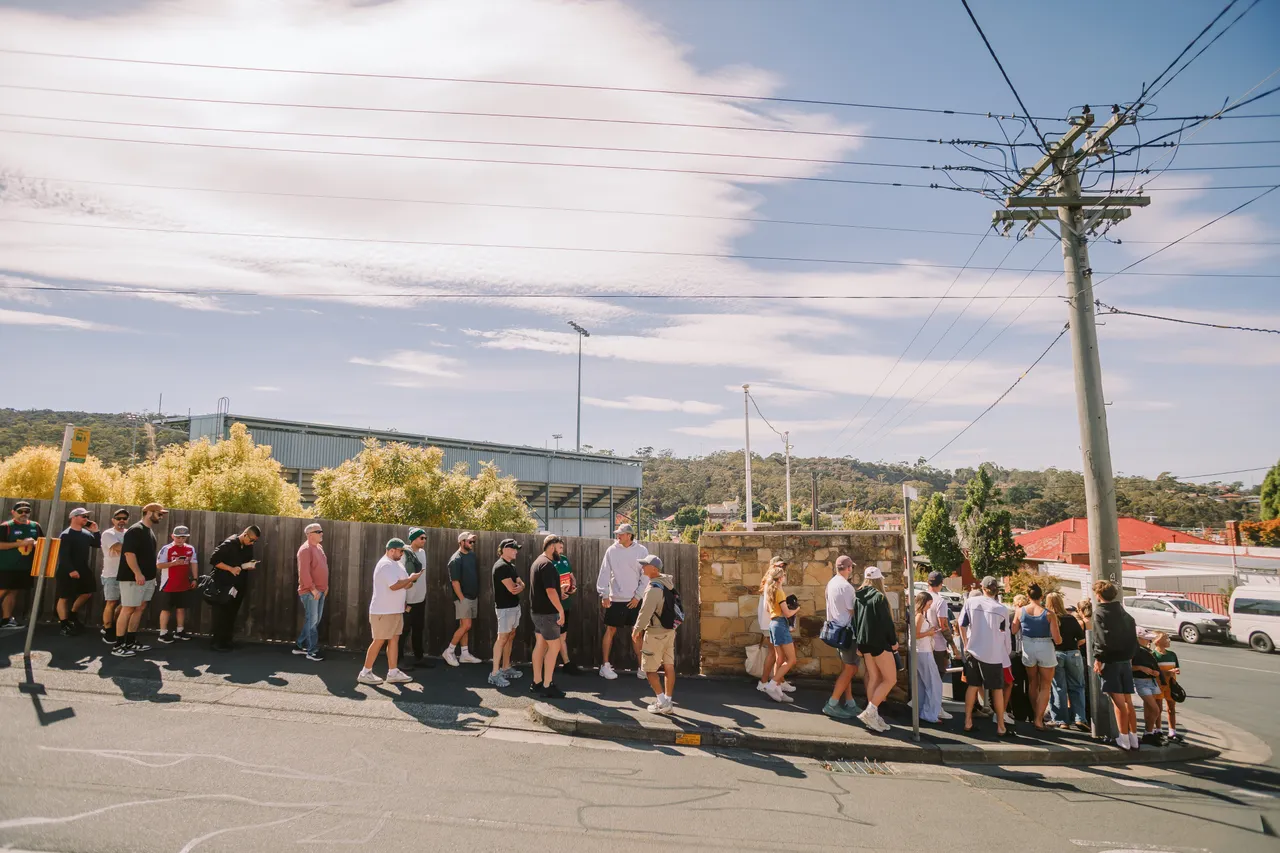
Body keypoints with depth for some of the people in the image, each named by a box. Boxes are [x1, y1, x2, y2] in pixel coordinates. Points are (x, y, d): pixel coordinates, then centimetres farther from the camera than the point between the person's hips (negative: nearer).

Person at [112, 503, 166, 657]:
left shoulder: (150, 531, 15)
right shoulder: (135, 530, -14)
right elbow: (129, 553, -22)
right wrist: (137, 573, -27)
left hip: (147, 578, 9)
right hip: (134, 578, -9)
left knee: (140, 608, 13)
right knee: (128, 609, -4)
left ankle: (130, 642, 21)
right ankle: (118, 646, 3)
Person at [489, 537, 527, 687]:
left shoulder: (511, 566, 14)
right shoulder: (501, 566, -17)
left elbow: (521, 584, 11)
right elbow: (512, 589, -21)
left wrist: (519, 586, -11)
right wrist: (519, 586, 0)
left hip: (515, 606, 9)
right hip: (505, 607, -9)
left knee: (510, 637, 14)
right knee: (502, 638, -9)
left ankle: (506, 668, 23)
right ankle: (495, 674, -6)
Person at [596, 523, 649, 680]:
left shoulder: (641, 551, -4)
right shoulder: (611, 550, -4)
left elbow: (645, 576, -3)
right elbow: (604, 573, -3)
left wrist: (638, 596, -6)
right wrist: (604, 595, -8)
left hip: (634, 600, 1)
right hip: (615, 599, 0)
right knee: (610, 631, 4)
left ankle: (641, 666, 17)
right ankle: (605, 665, 15)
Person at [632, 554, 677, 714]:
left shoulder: (654, 588, -23)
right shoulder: (668, 581, 4)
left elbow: (645, 612, -22)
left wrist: (637, 629, -8)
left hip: (656, 633, -8)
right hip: (670, 630, 9)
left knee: (649, 668, 3)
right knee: (669, 666, 11)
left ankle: (662, 702, 3)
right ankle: (668, 700, 18)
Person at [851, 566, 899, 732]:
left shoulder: (858, 597, 9)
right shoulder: (879, 597, -12)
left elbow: (855, 621, 11)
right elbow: (887, 621, -14)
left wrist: (857, 642, 15)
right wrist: (894, 641, -3)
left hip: (864, 642, 7)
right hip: (879, 642, -7)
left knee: (873, 678, 12)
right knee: (890, 679, 0)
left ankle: (873, 717, 11)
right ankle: (870, 712, -8)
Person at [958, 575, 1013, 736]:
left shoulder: (970, 601, -3)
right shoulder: (1002, 609, -8)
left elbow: (962, 625, 0)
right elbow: (1005, 635, 1)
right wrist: (1006, 653, 16)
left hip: (973, 650, 2)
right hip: (994, 654, -2)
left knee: (972, 686, 13)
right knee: (997, 689, 9)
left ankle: (968, 722, 15)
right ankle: (1001, 726, 15)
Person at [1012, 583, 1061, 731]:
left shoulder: (1020, 611, -6)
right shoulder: (1049, 614, -12)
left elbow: (1014, 631, 3)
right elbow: (1057, 639, -11)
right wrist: (1059, 638, 12)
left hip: (1028, 648, 2)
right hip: (1045, 648, -2)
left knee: (1032, 683, 21)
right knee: (1045, 686, 9)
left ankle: (1035, 715, 30)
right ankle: (1039, 719, 0)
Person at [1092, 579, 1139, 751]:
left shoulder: (1100, 612, -9)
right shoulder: (1123, 612, 14)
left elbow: (1102, 638, -18)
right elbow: (1133, 637, 15)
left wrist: (1098, 658, -13)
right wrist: (1129, 655, 18)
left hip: (1110, 661, -7)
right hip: (1125, 660, 7)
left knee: (1119, 702, -5)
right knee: (1128, 701, 12)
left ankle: (1124, 739, -2)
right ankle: (1133, 738, 15)